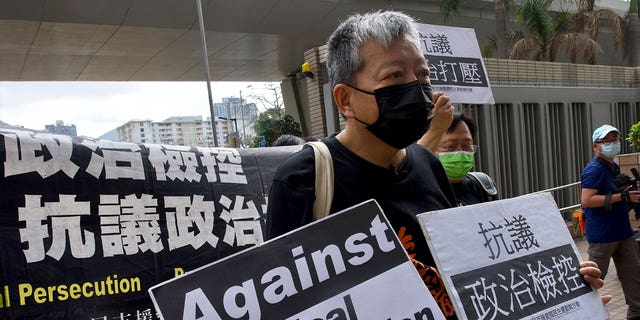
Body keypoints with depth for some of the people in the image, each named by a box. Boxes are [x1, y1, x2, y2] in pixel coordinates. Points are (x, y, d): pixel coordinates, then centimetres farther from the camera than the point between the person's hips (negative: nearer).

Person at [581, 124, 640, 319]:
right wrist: (622, 196, -24)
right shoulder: (594, 169, -15)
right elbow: (586, 200, -25)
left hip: (622, 231, 9)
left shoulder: (614, 167, 13)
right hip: (602, 235, -9)